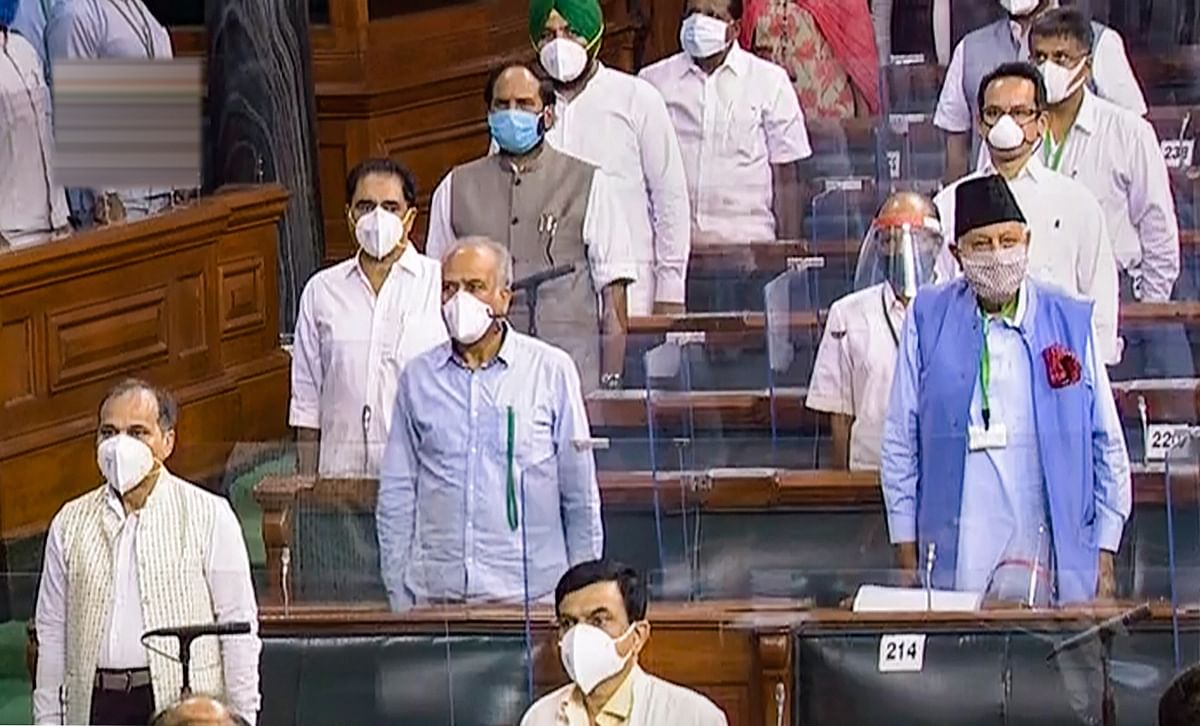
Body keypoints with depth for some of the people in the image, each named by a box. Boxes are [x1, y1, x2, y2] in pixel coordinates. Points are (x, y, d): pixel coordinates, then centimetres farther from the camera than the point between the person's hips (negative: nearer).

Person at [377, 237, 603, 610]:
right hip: (435, 593, 2)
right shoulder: (418, 378, 10)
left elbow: (580, 497, 7)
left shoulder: (552, 370, 4)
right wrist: (398, 594, 8)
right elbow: (396, 496, 13)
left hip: (528, 594, -2)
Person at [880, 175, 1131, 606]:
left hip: (1045, 551, 0)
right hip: (954, 552, 0)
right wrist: (906, 555, 4)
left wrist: (1104, 556, 5)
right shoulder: (927, 321, 5)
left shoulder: (1071, 323, 6)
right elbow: (900, 445, 7)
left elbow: (1108, 447, 9)